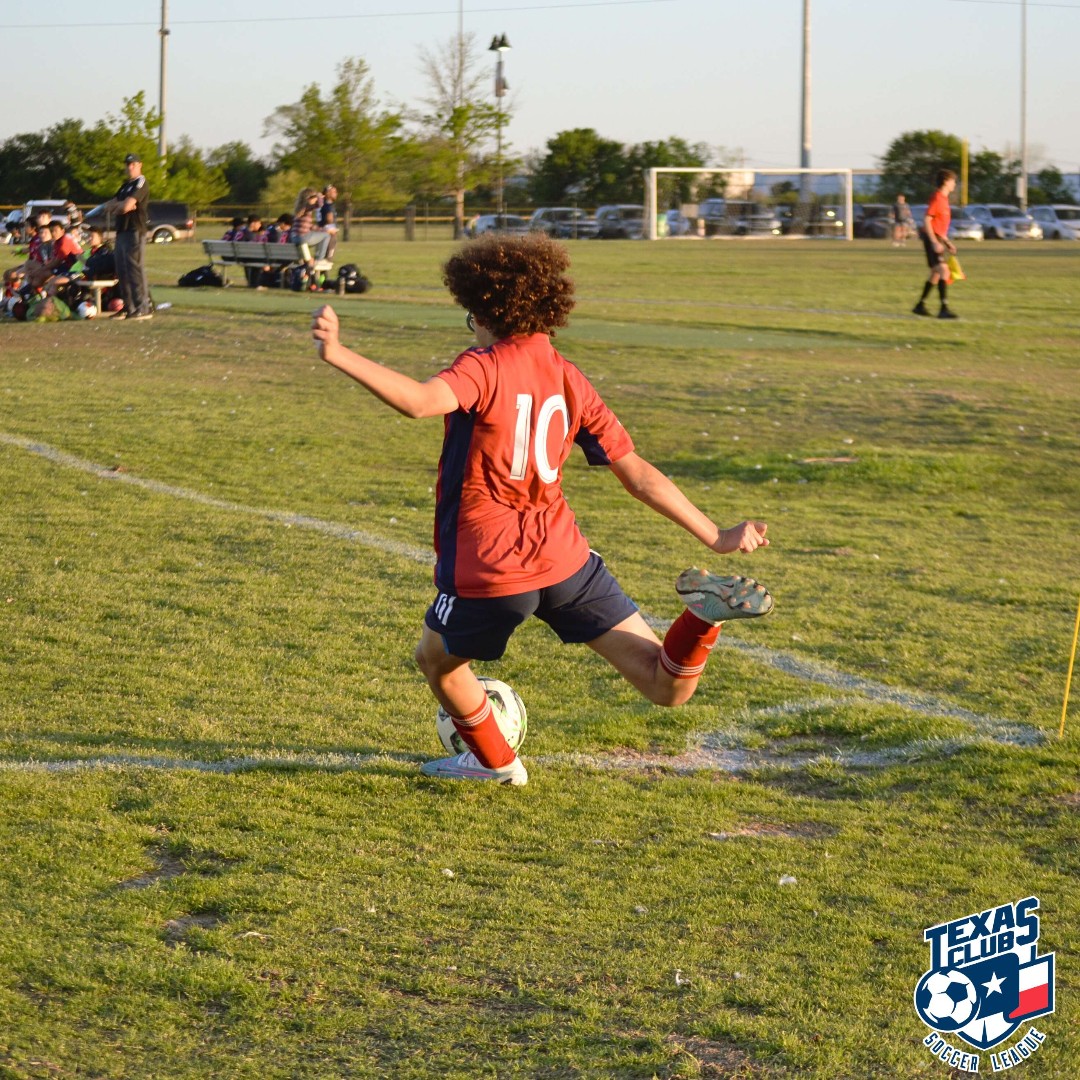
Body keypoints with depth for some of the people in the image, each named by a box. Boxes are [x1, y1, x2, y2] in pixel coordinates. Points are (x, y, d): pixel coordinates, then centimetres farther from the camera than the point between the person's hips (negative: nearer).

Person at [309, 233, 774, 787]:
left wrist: (337, 354, -39)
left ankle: (495, 761, 43)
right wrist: (717, 537, 15)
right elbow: (638, 475, 9)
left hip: (487, 572, -5)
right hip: (564, 556, 5)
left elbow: (419, 400, -32)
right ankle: (705, 615, -24)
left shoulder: (483, 368, -9)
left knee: (436, 660, 29)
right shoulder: (568, 378, 9)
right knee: (668, 687, 3)